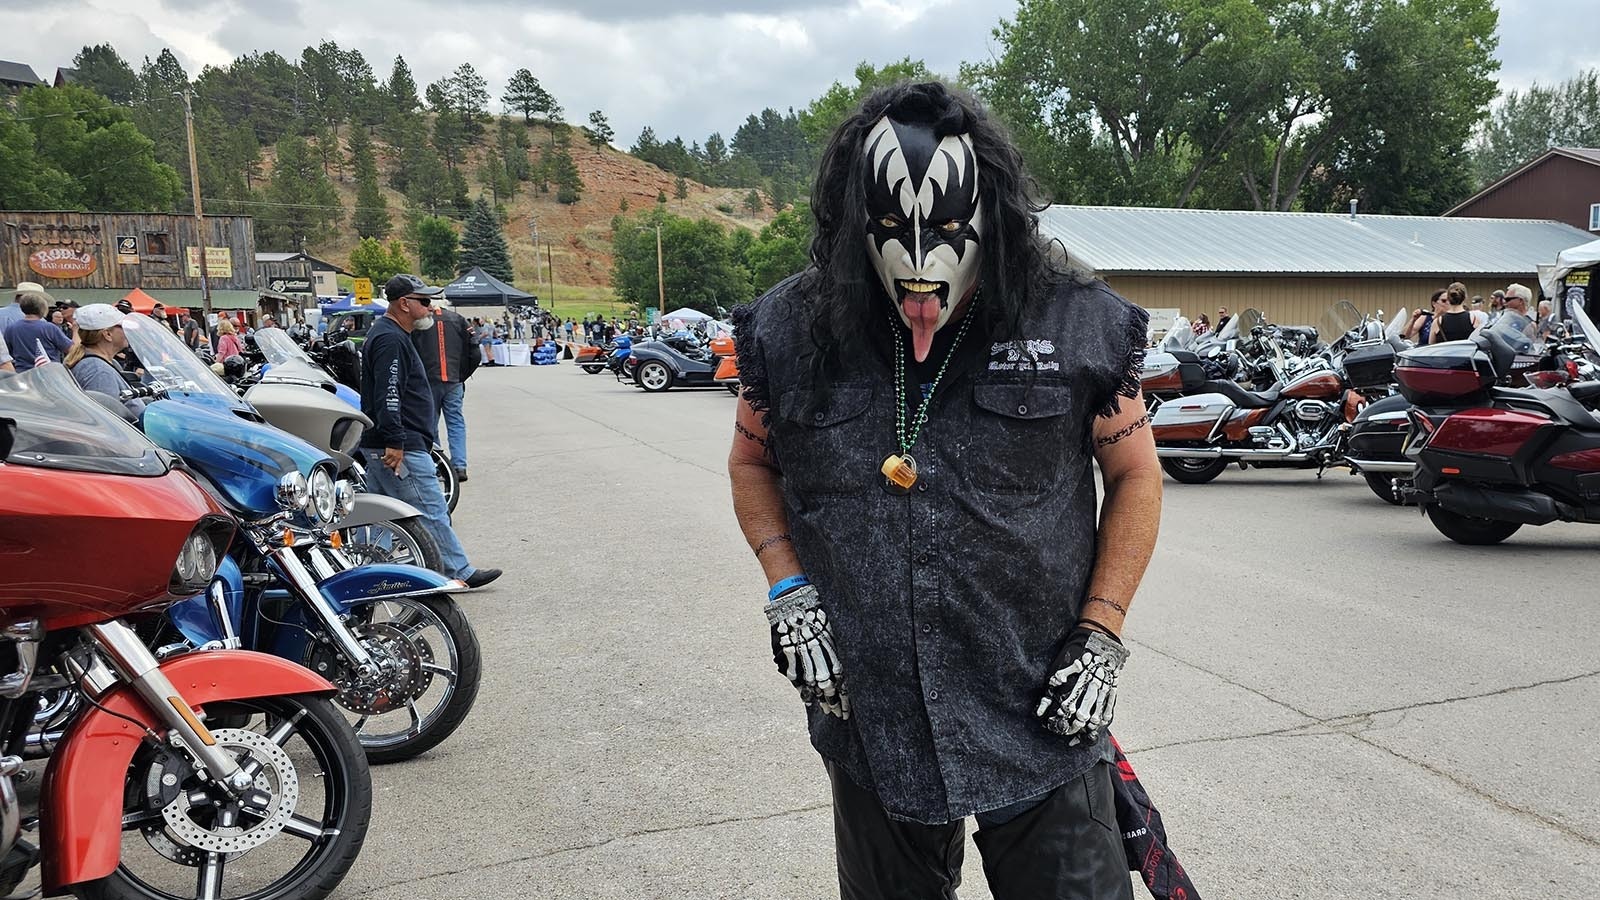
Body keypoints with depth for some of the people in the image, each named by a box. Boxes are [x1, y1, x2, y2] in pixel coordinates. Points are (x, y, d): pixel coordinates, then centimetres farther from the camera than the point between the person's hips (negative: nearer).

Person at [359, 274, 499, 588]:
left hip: (383, 446, 11)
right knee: (432, 512, -5)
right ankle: (459, 572, 2)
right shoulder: (391, 340, -15)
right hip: (402, 449, -11)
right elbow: (387, 395, -24)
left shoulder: (385, 334, 21)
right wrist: (394, 441, -27)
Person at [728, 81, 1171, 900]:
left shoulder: (1077, 325, -8)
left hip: (1042, 723, -1)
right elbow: (753, 460, 10)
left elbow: (1134, 474, 2)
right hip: (869, 722, 2)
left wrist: (1101, 637, -4)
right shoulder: (792, 330, -5)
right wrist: (787, 591, -4)